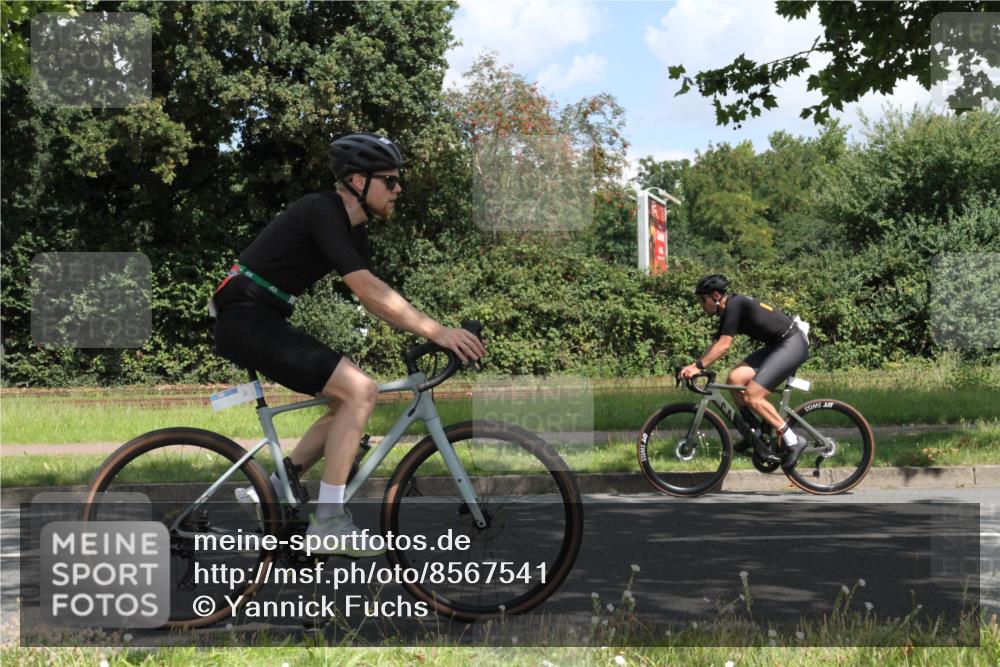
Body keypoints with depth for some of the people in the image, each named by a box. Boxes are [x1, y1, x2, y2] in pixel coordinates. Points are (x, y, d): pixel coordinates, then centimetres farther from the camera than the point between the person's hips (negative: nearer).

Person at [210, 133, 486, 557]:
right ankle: (327, 519, -14)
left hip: (262, 322, 10)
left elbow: (375, 298, 12)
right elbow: (367, 289, -24)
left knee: (351, 400, 10)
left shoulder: (353, 230, 14)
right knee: (361, 390, -18)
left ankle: (269, 492, 12)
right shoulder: (322, 212, -16)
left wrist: (434, 332, 2)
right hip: (246, 319, -10)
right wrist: (435, 331, -23)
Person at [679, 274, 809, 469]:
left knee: (752, 396, -14)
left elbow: (723, 345, -20)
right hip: (776, 346, 9)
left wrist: (698, 366, -17)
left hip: (792, 345, -9)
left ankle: (792, 442, -6)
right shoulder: (728, 312, 12)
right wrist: (694, 366, 9)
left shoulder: (734, 305, -16)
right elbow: (716, 345, 16)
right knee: (735, 379, -1)